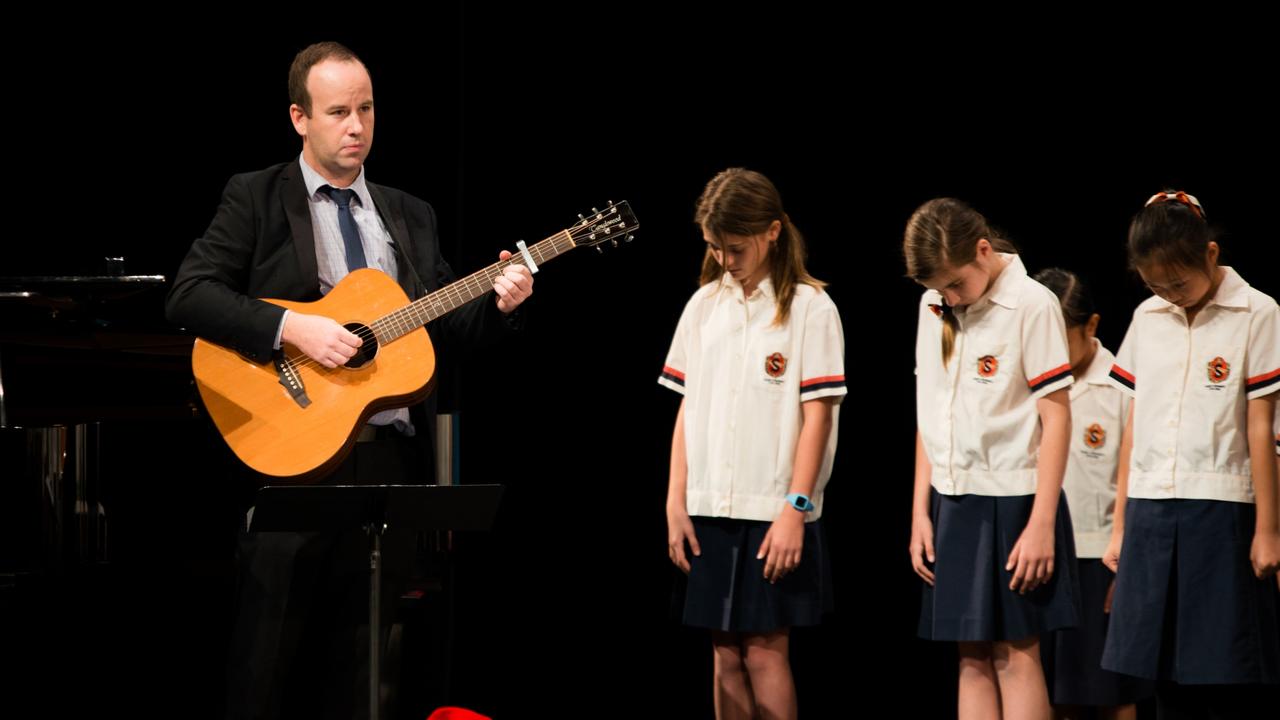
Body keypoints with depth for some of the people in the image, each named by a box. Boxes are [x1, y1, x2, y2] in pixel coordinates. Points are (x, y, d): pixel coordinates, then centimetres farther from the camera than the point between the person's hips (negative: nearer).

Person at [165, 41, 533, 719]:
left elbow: (447, 325, 15)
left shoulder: (410, 216, 17)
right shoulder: (255, 200, 2)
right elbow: (189, 294, -10)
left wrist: (497, 302, -6)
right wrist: (292, 329, -20)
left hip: (389, 460, 5)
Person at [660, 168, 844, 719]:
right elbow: (688, 407, 11)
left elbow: (818, 414, -8)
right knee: (726, 653, 7)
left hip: (773, 511, -5)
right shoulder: (703, 306, 9)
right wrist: (676, 503, 5)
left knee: (765, 650, -4)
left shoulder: (809, 309, -5)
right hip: (711, 508, 5)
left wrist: (796, 507, -14)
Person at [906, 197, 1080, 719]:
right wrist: (920, 512, 9)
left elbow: (1056, 418, -10)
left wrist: (1041, 525, -14)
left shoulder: (1031, 305, -10)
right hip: (952, 502, 6)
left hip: (1012, 500, -6)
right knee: (973, 656, 6)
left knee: (1015, 653, -4)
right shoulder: (933, 308, 9)